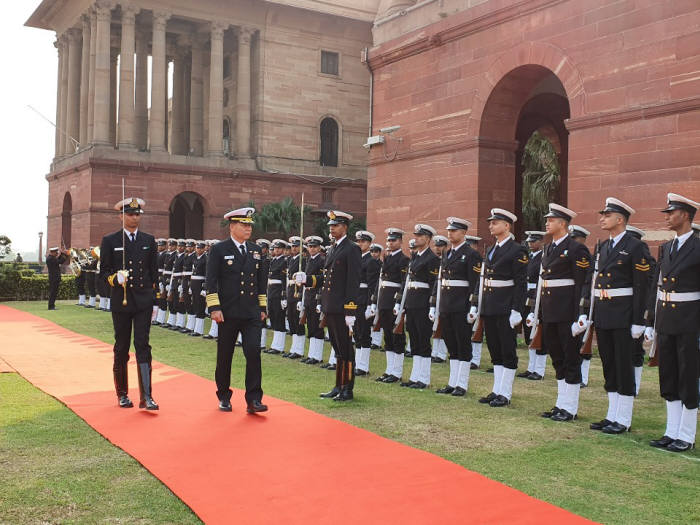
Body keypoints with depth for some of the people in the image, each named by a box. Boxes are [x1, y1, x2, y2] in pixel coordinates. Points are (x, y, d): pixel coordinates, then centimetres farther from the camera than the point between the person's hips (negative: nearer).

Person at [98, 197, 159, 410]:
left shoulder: (149, 240, 8)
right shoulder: (110, 241, 2)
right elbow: (103, 272, 1)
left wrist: (152, 296, 8)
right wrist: (115, 279, -19)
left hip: (144, 302, 1)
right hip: (121, 302, -1)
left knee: (143, 346, -7)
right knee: (121, 349, 8)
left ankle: (146, 396, -8)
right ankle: (122, 394, 22)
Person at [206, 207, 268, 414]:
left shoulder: (256, 250, 12)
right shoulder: (219, 250, -2)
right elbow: (211, 281, -6)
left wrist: (262, 307, 13)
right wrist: (214, 308, -13)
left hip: (252, 313, 3)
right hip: (228, 313, -3)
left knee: (254, 352, -8)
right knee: (224, 356, 8)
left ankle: (253, 399, -4)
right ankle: (224, 397, 24)